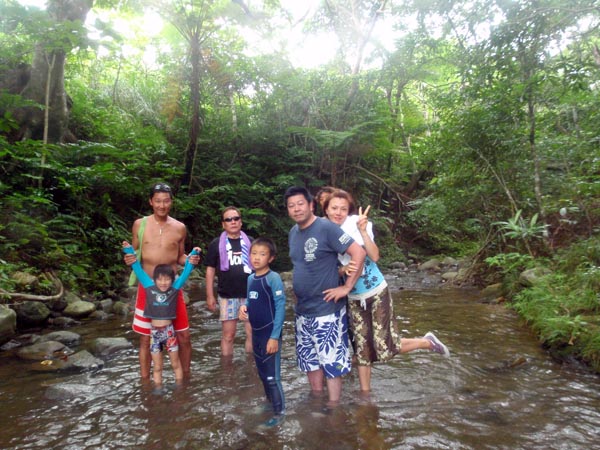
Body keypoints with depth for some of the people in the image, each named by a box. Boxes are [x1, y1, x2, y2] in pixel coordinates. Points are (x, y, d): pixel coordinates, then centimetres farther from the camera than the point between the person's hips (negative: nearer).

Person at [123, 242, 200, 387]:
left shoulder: (175, 288, -6)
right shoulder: (149, 287, -4)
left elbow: (186, 271, -3)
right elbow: (138, 269, 0)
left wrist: (193, 254, -7)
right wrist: (129, 250, 0)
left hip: (169, 331, 0)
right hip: (154, 332, 1)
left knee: (176, 364, 13)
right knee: (157, 367, 12)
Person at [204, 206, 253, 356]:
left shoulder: (250, 242, 7)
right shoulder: (216, 244, 2)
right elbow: (210, 270, 4)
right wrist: (210, 296, 0)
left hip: (250, 295, 1)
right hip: (227, 296, -1)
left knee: (252, 333, 4)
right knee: (228, 335, 6)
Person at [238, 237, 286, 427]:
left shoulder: (273, 278, -17)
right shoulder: (250, 279, 4)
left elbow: (280, 308, -18)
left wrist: (275, 336, -19)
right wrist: (244, 307, -5)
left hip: (270, 334, -7)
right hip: (256, 333, 7)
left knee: (272, 375, 1)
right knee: (262, 372, 21)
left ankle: (279, 412, 16)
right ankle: (269, 400, 40)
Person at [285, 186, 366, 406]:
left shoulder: (326, 228, -15)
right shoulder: (293, 233, 8)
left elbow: (358, 253, -20)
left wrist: (347, 287, -18)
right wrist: (299, 294, 14)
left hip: (326, 310, -8)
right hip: (302, 310, 8)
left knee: (331, 362, 1)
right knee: (309, 359, 18)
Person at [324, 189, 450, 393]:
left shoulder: (357, 224, -12)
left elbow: (375, 256, -21)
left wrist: (363, 231, -30)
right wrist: (343, 269, -24)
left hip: (377, 293, -3)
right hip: (354, 299, 4)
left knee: (384, 349, -4)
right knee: (362, 349, 8)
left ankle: (427, 342, 21)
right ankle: (365, 394, 25)